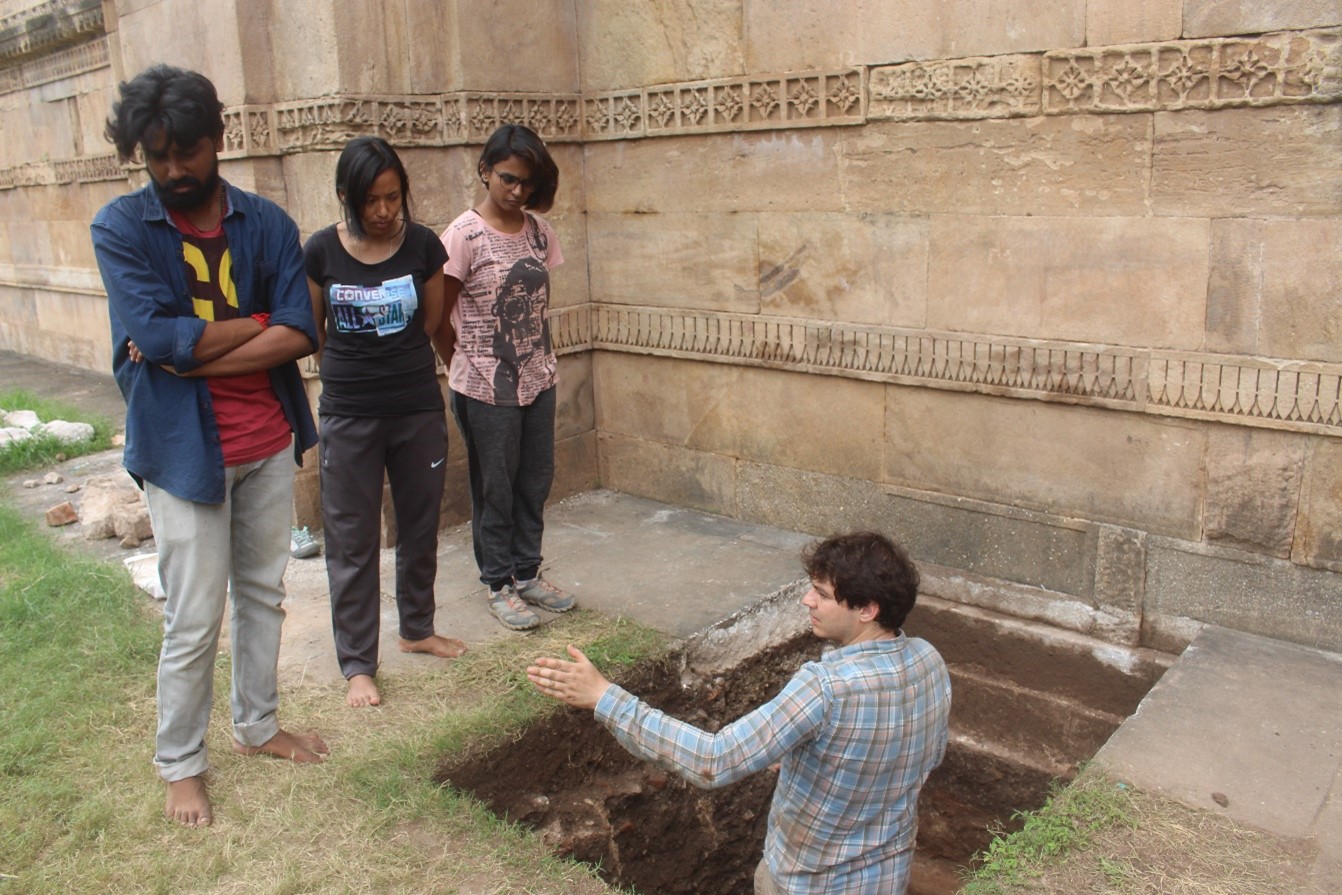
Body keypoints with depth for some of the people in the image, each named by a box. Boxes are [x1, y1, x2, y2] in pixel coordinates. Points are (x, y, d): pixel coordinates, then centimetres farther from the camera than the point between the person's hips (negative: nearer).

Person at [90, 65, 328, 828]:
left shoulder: (268, 224, 0)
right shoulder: (121, 228, -7)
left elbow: (300, 335, -11)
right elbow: (158, 337, -20)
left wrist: (192, 355, -18)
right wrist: (256, 322, -11)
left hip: (270, 443, 4)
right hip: (184, 449, -3)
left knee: (264, 595, 17)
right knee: (195, 620, 4)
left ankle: (259, 725, 37)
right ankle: (181, 763, 25)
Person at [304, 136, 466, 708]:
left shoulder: (423, 245, -4)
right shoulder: (321, 251, -6)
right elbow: (313, 332, 6)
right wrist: (351, 370, 10)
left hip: (419, 409, 2)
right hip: (349, 416, -1)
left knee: (420, 526, 15)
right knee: (351, 542, 5)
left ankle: (417, 629, 36)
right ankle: (357, 664, 16)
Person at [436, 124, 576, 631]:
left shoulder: (538, 230, 5)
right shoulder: (464, 236, -12)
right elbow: (439, 319, -7)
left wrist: (538, 359, 9)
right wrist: (468, 369, 3)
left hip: (537, 380, 6)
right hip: (486, 389, -5)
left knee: (535, 482, 14)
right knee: (494, 489, 7)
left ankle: (527, 574, 31)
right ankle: (499, 586, 23)